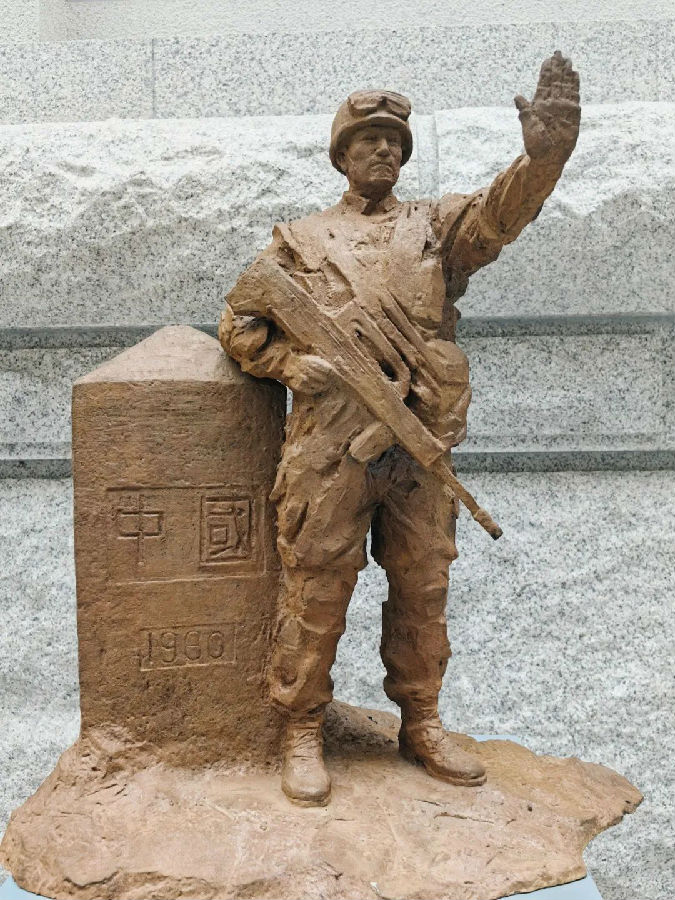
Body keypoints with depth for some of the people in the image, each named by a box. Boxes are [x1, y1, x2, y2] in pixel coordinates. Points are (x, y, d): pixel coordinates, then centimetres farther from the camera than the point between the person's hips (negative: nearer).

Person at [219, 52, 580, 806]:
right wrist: (297, 365, -5)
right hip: (329, 444, -2)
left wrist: (544, 154, -24)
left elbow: (501, 210, -4)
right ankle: (302, 735, 20)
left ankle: (421, 725, 29)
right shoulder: (299, 240, 14)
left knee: (422, 589, 10)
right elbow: (239, 325, 13)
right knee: (317, 590, 3)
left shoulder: (437, 226, 16)